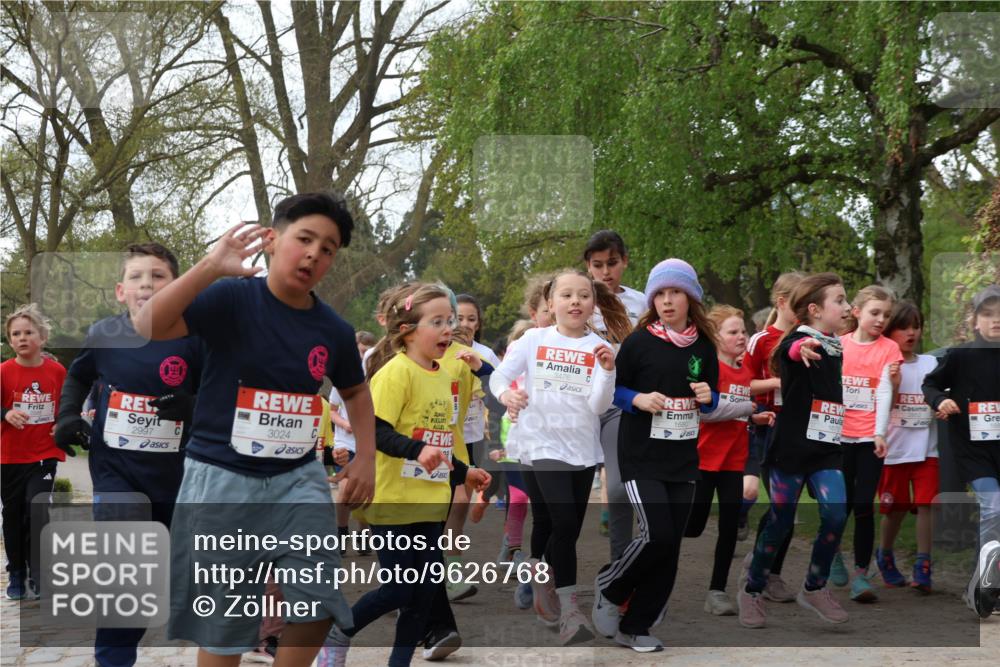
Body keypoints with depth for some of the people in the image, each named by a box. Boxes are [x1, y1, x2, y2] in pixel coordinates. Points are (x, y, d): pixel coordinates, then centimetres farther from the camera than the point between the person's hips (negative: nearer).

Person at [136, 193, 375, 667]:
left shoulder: (334, 330, 2)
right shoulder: (232, 298, -11)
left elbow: (355, 391, 22)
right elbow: (149, 327, -25)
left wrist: (366, 455, 9)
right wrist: (210, 267, -32)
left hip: (298, 479, 4)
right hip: (221, 478, -3)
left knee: (317, 607, -1)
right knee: (222, 627, 7)